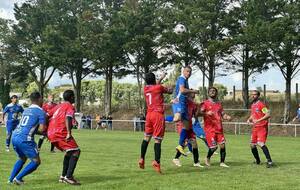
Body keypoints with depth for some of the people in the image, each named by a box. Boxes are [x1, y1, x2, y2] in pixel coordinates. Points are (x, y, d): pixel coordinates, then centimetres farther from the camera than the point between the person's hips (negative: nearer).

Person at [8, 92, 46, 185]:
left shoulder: (26, 110, 20)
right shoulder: (41, 112, -2)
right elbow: (42, 129, -8)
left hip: (14, 136, 8)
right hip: (25, 139, -8)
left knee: (22, 159, 29)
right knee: (36, 161, 5)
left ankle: (11, 179, 23)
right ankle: (18, 178, -1)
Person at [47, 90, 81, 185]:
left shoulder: (58, 106, 23)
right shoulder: (70, 106, -1)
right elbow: (67, 118, -19)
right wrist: (69, 133, -28)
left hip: (51, 134, 9)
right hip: (60, 133, -9)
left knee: (69, 152, 22)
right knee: (76, 151, -7)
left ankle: (63, 176, 22)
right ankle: (68, 177, -18)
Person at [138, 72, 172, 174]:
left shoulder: (145, 88, 11)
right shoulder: (159, 87, -5)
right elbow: (170, 91, 9)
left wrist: (161, 78, 42)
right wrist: (169, 88, 30)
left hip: (149, 114, 6)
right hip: (158, 114, -6)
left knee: (146, 137, 16)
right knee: (158, 139, -8)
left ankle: (142, 159, 16)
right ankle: (156, 161, -17)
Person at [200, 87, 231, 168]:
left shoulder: (219, 104, 19)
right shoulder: (205, 103, 2)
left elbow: (223, 114, 21)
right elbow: (200, 112, -12)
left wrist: (227, 117, -1)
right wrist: (206, 113, -31)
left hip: (219, 128, 5)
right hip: (210, 128, -5)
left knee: (222, 145, -3)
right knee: (213, 147, -10)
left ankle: (222, 162, 8)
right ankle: (208, 159, 17)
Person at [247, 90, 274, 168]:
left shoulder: (261, 104, -12)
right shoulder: (252, 105, 14)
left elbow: (268, 115, -20)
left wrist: (258, 120, -27)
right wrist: (249, 119, 8)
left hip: (262, 127, -8)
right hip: (255, 128, 8)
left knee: (261, 143, -22)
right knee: (252, 145, 11)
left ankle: (269, 161, -20)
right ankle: (257, 161, 29)